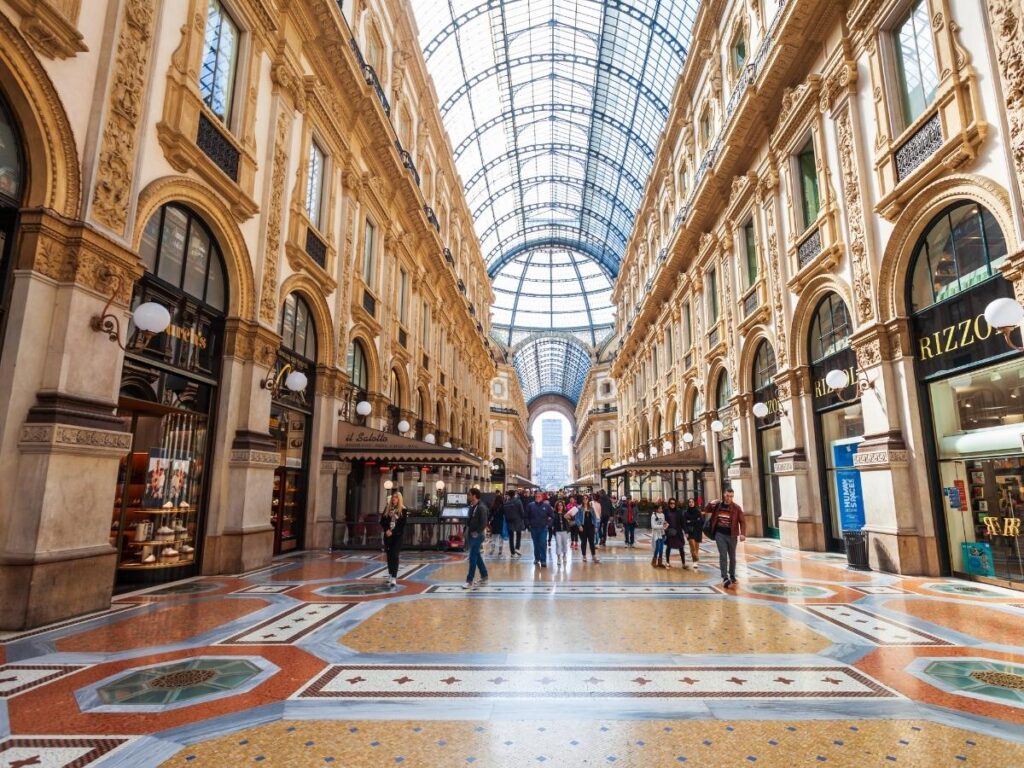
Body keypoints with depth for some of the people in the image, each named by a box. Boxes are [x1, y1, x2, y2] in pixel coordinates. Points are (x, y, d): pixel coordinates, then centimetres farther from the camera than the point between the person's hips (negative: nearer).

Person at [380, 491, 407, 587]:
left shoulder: (402, 510, -3)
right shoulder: (387, 508, 8)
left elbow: (402, 525, -8)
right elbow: (382, 521, 5)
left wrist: (393, 532, -16)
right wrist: (386, 530, -11)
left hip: (397, 536, -4)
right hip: (387, 535, 4)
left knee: (395, 555, -11)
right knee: (389, 555, 12)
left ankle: (394, 578, -14)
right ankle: (390, 575, 26)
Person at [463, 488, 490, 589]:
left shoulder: (481, 507, -17)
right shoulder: (472, 506, 9)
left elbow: (484, 523, -21)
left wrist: (477, 533, -18)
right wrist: (467, 530, 11)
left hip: (477, 535, -9)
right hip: (471, 535, 9)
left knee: (473, 558, -5)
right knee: (477, 557, 15)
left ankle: (469, 581, 1)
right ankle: (484, 577, 26)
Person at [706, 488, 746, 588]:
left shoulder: (736, 507, -6)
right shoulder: (718, 505, 1)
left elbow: (742, 521, -7)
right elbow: (708, 510, 16)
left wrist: (742, 533, -19)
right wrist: (710, 504, -5)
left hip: (731, 535, 0)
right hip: (720, 534, 0)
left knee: (732, 556, 13)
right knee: (723, 555, -8)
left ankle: (732, 576, 29)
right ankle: (725, 578, -10)